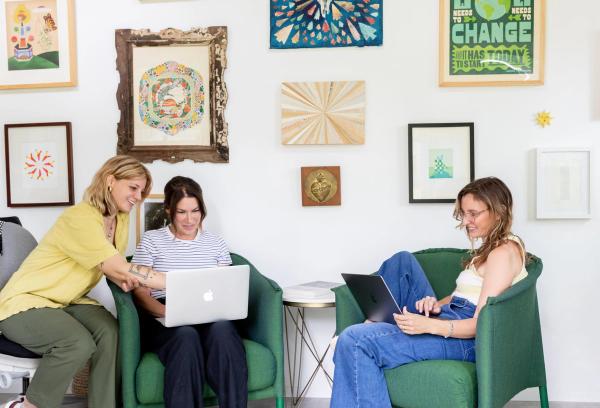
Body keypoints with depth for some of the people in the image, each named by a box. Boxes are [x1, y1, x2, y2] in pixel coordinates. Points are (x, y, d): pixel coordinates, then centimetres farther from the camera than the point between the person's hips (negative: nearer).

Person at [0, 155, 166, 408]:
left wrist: (122, 279, -15)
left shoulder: (121, 219, 1)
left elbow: (111, 266, 10)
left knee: (110, 332, -23)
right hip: (25, 303, -7)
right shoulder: (80, 217, -26)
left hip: (68, 301, 7)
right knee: (79, 343, -32)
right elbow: (122, 269, -30)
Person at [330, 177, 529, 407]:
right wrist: (437, 305, -4)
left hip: (463, 340, -10)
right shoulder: (490, 247, 19)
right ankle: (374, 324, 0)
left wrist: (427, 325, -31)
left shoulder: (504, 252, -11)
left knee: (355, 341, -24)